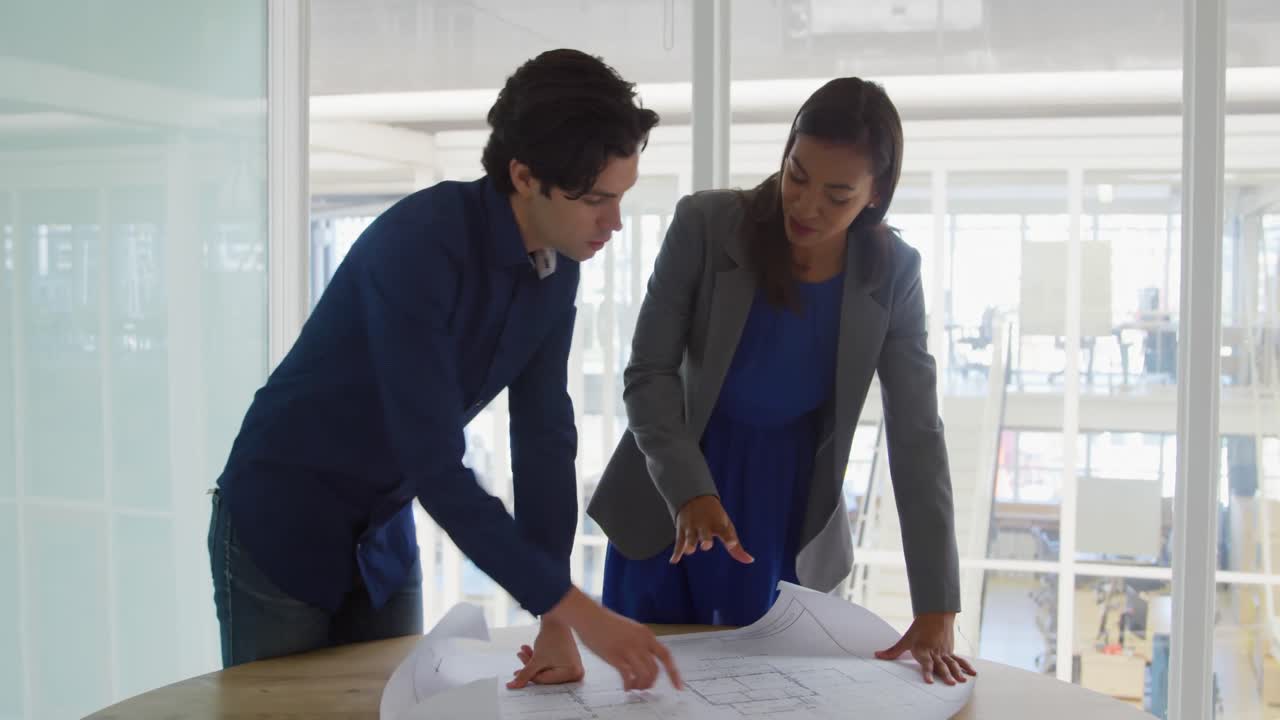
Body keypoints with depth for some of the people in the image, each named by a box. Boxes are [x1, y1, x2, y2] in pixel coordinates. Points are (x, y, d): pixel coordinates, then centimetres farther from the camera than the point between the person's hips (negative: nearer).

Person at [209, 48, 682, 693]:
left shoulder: (558, 268, -7)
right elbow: (435, 463, -32)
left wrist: (554, 623, -14)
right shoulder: (418, 244, -29)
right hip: (281, 520, -6)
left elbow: (544, 436, -7)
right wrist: (574, 609, -31)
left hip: (384, 530, 6)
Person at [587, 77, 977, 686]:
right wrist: (689, 490, -31)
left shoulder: (892, 273, -11)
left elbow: (916, 436, -12)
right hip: (667, 502, -1)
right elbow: (649, 372, -14)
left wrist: (936, 612, -17)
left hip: (785, 513, 1)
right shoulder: (704, 224, -17)